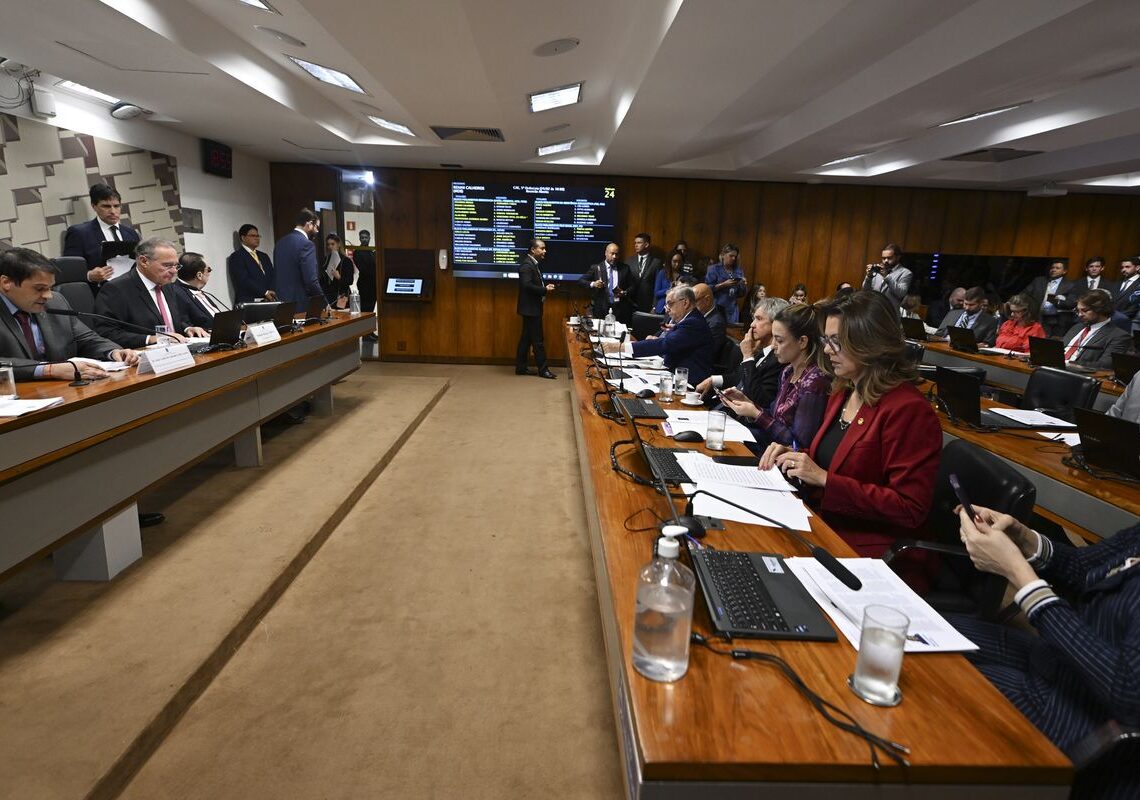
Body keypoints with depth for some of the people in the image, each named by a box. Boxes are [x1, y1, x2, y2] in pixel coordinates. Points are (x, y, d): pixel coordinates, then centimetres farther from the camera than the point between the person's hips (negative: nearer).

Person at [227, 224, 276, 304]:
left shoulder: (264, 256, 23)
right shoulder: (236, 257, 1)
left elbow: (272, 277, 14)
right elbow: (244, 280, -11)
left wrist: (272, 293, -6)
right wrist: (265, 292, -16)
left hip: (268, 301, 5)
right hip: (249, 302, -5)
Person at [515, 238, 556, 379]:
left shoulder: (534, 264, 14)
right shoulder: (527, 265, -17)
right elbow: (527, 285, -26)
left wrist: (545, 287, 1)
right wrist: (545, 290, -20)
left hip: (532, 307, 10)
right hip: (530, 308, -10)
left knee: (526, 338, 12)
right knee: (538, 340, -4)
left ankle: (520, 367, 18)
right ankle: (543, 369, 3)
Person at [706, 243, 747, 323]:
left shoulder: (739, 271, 11)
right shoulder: (714, 269, 0)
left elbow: (741, 294, 14)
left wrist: (744, 285, -6)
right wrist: (724, 284, -16)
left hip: (732, 308, 4)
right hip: (716, 307, -4)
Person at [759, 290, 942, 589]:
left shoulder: (908, 410, -16)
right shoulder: (842, 393, 9)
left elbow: (909, 509, -18)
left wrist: (824, 479, -21)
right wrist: (794, 456, 2)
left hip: (870, 553, -7)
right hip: (825, 529, 8)